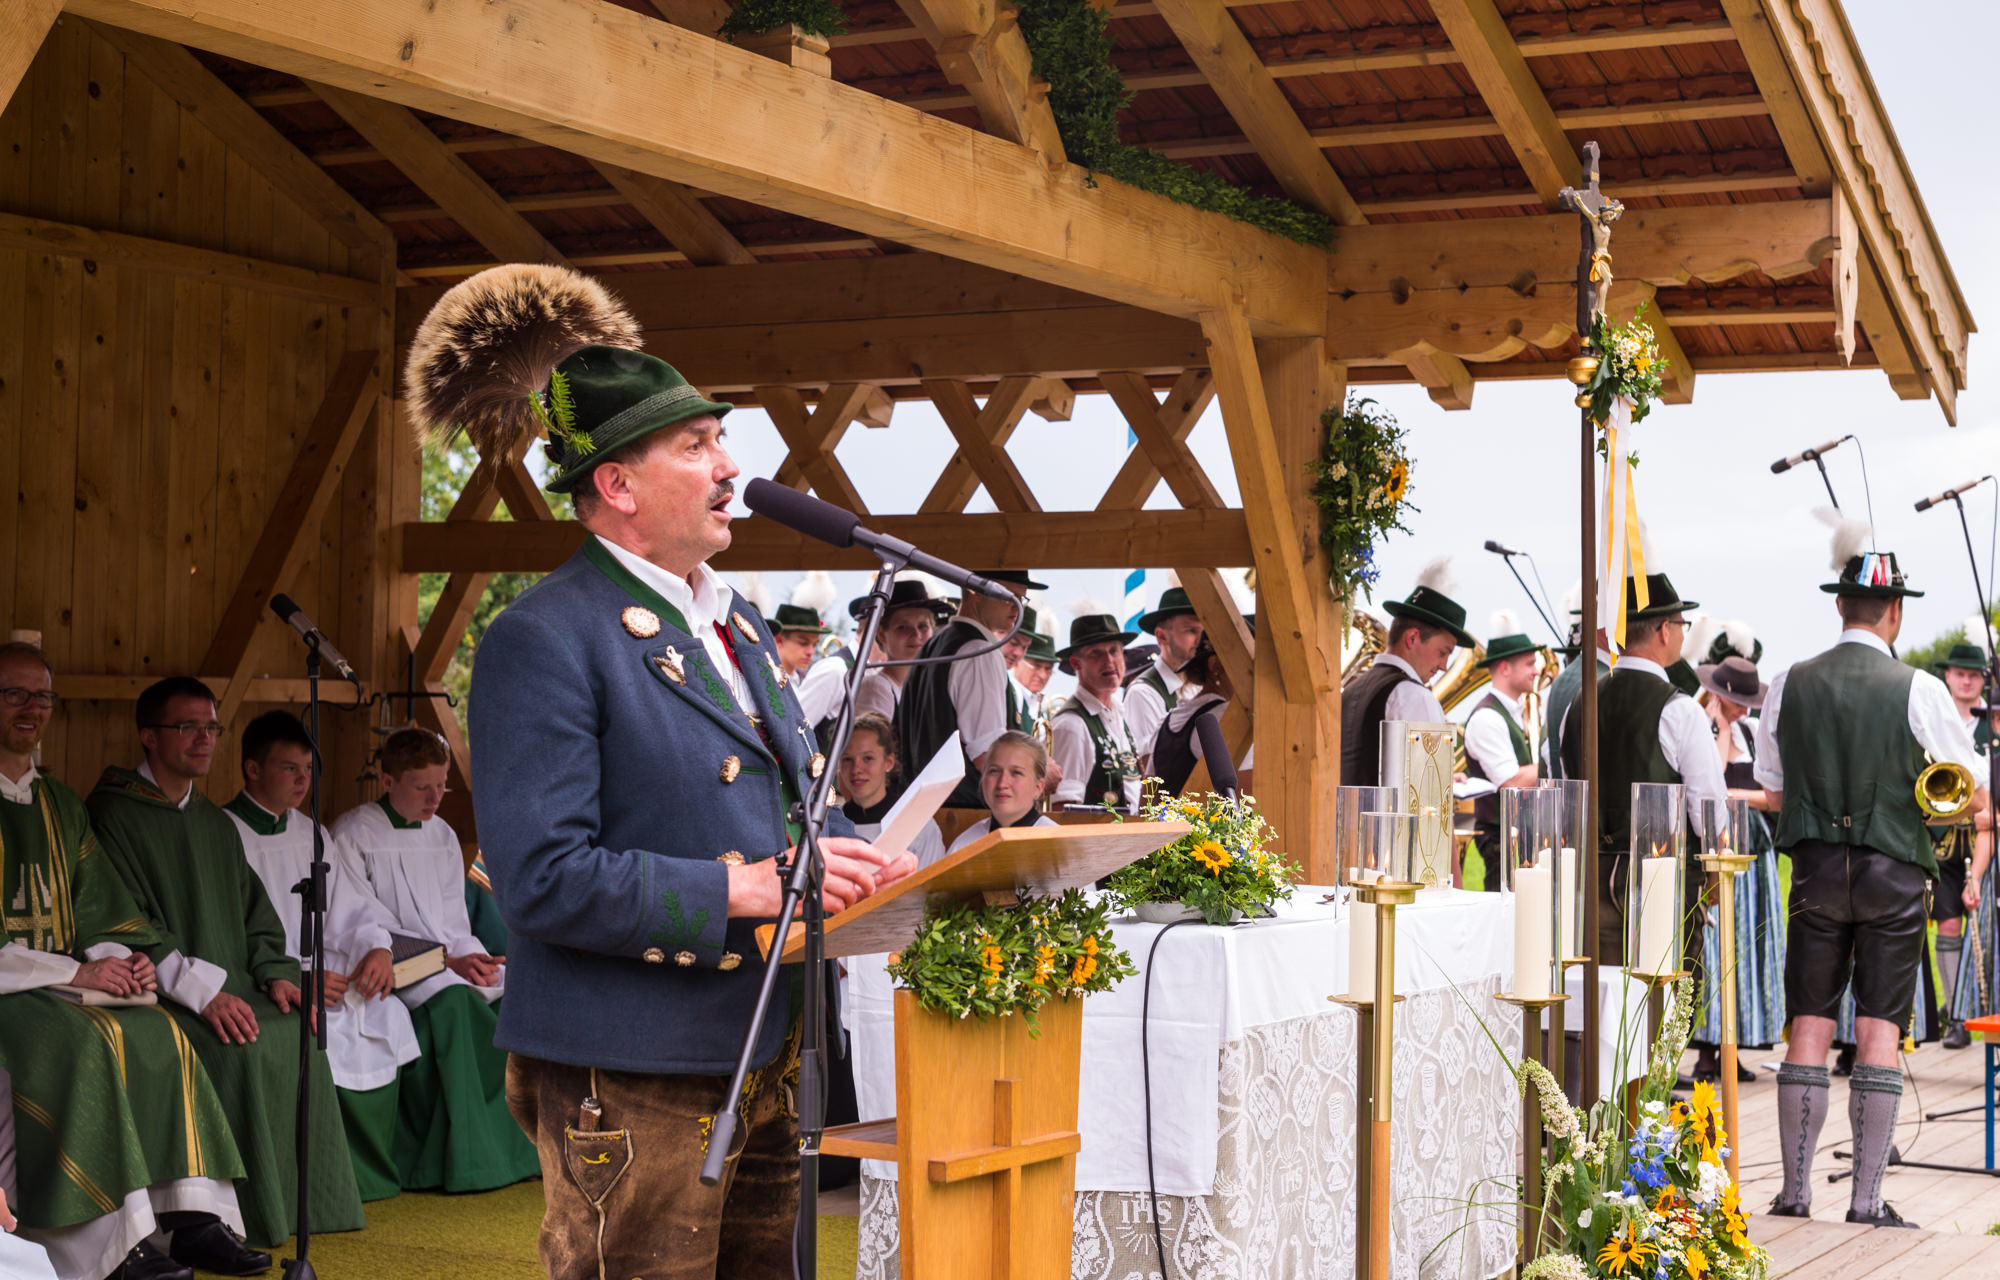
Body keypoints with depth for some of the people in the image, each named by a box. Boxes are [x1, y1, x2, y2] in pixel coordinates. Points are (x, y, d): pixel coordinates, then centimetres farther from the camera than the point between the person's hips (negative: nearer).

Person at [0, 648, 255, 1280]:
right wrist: (72, 971, -15)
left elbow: (99, 916, 17)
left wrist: (121, 958, -6)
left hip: (61, 986, 7)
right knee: (89, 1039, -32)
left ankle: (193, 1220, -21)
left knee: (160, 1035, -18)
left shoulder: (61, 806, 19)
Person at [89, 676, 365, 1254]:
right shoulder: (114, 813, -4)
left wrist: (276, 973, 0)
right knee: (242, 1048, -29)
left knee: (299, 1033, -18)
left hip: (227, 986, 7)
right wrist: (202, 990, -20)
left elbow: (253, 911, 21)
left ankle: (298, 1204, -12)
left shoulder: (217, 824, 21)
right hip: (156, 991, -7)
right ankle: (232, 1220, -22)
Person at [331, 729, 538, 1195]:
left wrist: (468, 957, -8)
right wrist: (447, 960, -17)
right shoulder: (353, 833, -3)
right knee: (450, 998, -36)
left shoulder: (442, 834, 17)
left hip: (452, 961, 6)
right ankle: (467, 1156, -34)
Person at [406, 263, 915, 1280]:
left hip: (759, 1062, 8)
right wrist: (743, 888, -21)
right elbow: (542, 879, -20)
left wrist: (850, 866, 2)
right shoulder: (542, 641, -13)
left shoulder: (732, 622, 16)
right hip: (629, 1082, -8)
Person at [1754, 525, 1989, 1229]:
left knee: (1808, 1030, 6)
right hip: (1894, 871, -2)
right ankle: (1867, 1197, 1)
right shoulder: (1918, 689, -8)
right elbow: (1973, 790, 1)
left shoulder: (1789, 684, 0)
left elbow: (1773, 788, 10)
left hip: (1816, 868, 2)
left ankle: (1795, 1191, 7)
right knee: (1879, 1033, 1)